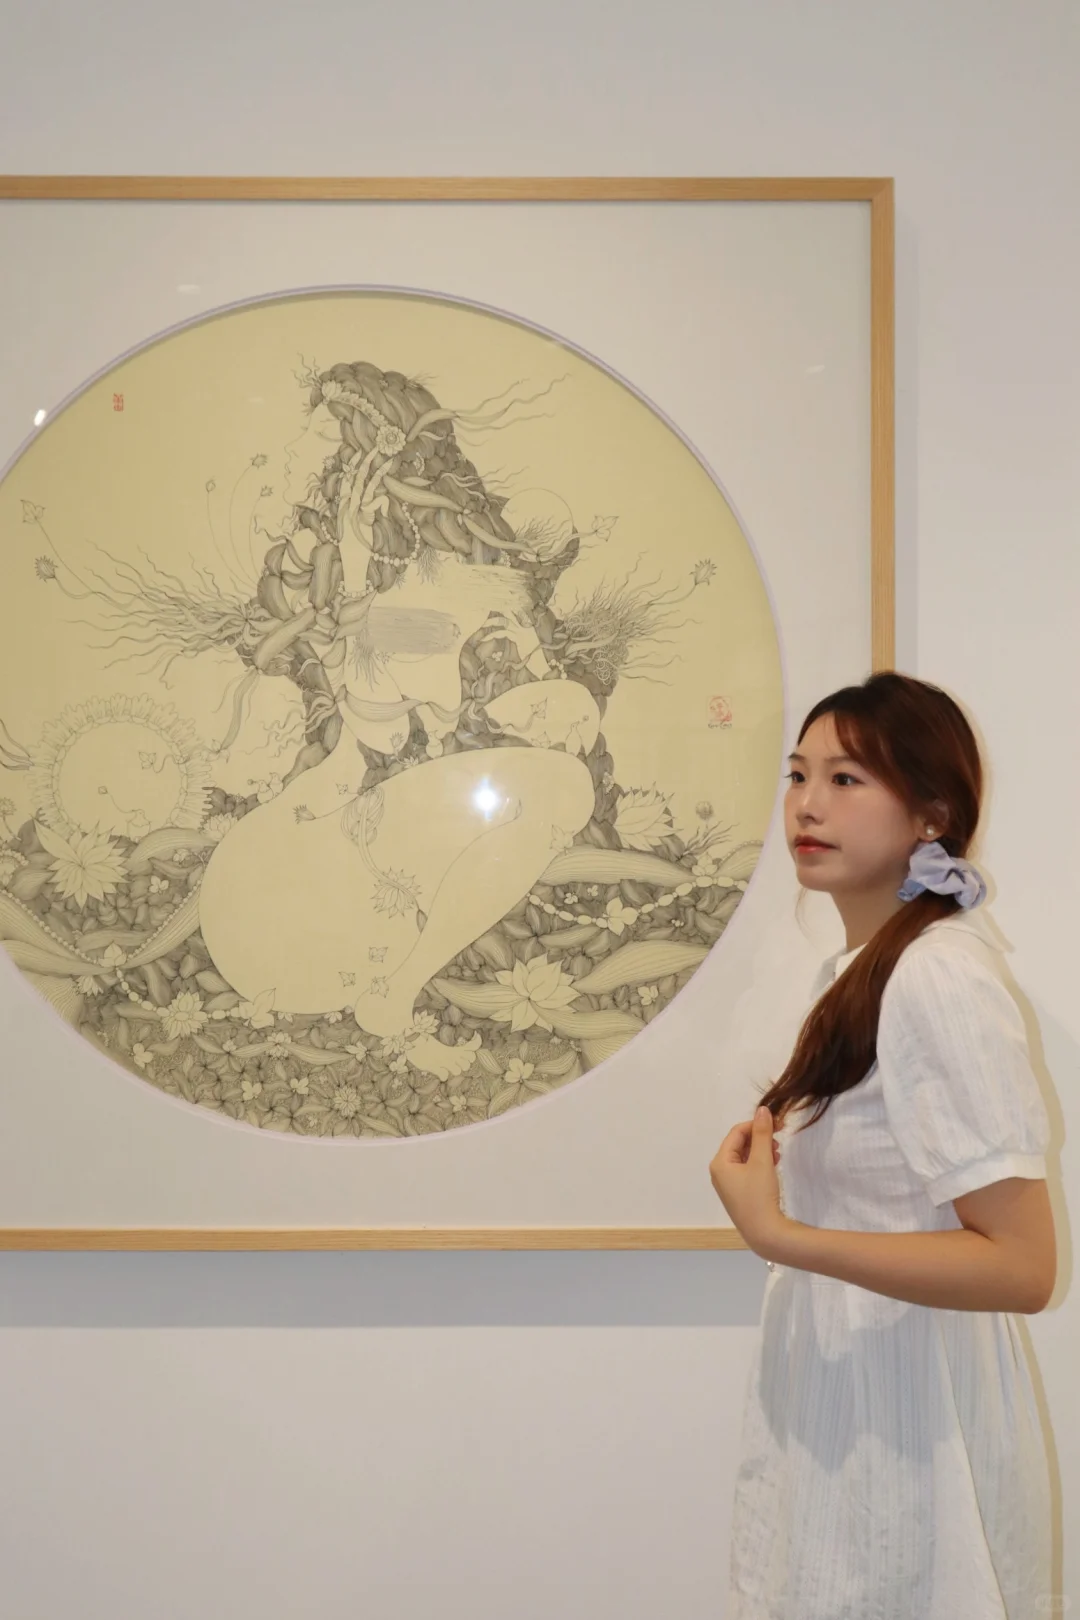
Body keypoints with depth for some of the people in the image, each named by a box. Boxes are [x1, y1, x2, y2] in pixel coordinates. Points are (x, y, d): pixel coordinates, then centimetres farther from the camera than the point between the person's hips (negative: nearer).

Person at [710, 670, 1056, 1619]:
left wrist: (777, 1235, -25)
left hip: (905, 1442, -8)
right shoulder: (865, 970, 7)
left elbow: (1023, 1266, -25)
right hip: (840, 1422, 8)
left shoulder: (939, 980, -21)